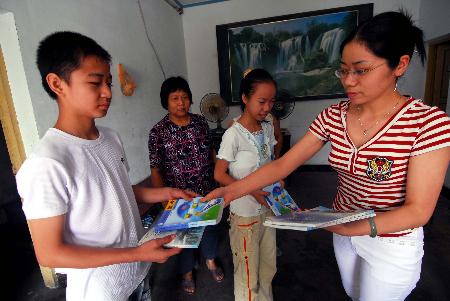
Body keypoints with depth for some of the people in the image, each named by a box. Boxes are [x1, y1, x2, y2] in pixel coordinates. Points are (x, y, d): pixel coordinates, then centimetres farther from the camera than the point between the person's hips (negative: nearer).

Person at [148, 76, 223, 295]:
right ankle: (187, 271, 47)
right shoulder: (158, 132, -16)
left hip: (208, 190, 4)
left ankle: (210, 260, 54)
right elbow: (155, 171, -13)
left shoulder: (201, 122, -4)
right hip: (181, 195, -3)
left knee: (210, 225, 23)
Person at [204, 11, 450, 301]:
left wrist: (352, 227, -38)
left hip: (392, 242, -4)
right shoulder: (333, 116, -11)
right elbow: (284, 164, -14)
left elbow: (418, 211, -22)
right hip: (344, 230, 5)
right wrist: (233, 190, -24)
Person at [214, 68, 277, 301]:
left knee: (268, 266, 23)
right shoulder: (234, 134, -20)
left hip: (268, 207, 6)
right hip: (245, 213, -6)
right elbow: (219, 174, -16)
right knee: (247, 270, 13)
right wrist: (252, 191, -22)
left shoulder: (268, 127, -1)